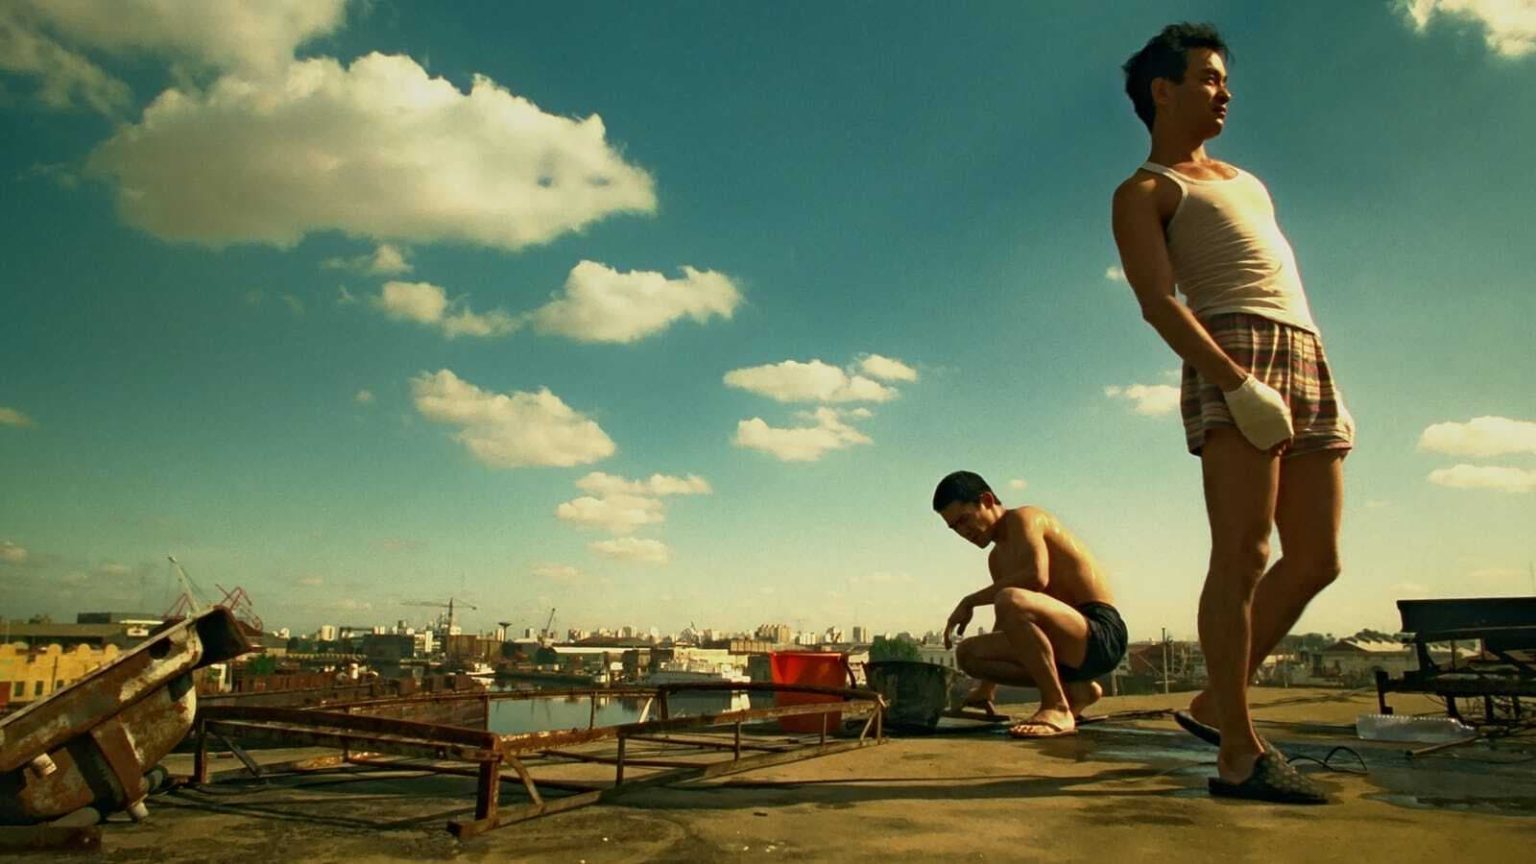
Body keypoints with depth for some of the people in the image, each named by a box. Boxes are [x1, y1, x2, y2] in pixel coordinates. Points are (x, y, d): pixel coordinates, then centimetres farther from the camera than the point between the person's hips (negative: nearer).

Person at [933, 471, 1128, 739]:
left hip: (1102, 636, -9)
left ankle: (1057, 708, -20)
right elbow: (1007, 627, 26)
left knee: (1010, 601, -34)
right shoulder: (997, 558, 20)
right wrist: (986, 688, 24)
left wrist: (970, 601, -18)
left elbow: (1037, 576, -27)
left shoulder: (1024, 518, -7)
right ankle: (1074, 689, 6)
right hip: (1067, 645, 10)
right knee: (968, 654, 3)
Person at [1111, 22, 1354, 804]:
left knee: (1315, 559, 3)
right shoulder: (1143, 192, 8)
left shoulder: (1243, 179, 33)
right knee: (1242, 554, -15)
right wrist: (1232, 376, -22)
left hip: (1307, 357, 8)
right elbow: (1157, 301, -8)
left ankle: (1213, 704, 12)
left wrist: (1320, 386, 20)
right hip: (1233, 355, -8)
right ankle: (1239, 755, -11)